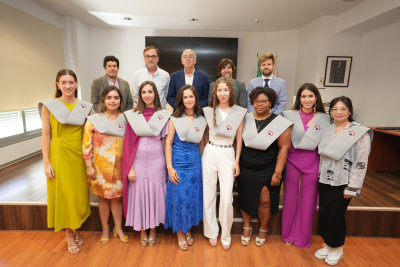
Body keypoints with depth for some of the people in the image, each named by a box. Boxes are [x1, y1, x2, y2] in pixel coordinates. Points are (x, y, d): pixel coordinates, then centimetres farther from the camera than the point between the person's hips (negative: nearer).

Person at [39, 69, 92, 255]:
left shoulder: (85, 107, 3)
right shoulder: (49, 106, -3)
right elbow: (45, 135, -4)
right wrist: (46, 162, -8)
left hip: (79, 155, 2)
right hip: (59, 154, -2)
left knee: (79, 192, 10)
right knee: (64, 193, 5)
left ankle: (76, 230, 31)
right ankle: (69, 234, 24)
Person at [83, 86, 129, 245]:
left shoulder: (125, 119, 3)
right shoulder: (93, 120, -3)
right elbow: (87, 145, -3)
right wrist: (89, 166, -6)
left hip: (119, 166, 1)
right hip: (101, 166, -1)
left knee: (117, 197, 12)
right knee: (103, 198, 13)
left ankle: (118, 228, 30)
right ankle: (105, 229, 33)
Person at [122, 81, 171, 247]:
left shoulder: (163, 115, 1)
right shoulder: (132, 115, 2)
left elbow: (166, 142, 2)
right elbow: (128, 143, 0)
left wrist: (169, 165, -2)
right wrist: (130, 168, -4)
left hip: (156, 162, 0)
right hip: (137, 161, 1)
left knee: (155, 193, 9)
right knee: (139, 194, 9)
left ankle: (153, 230, 30)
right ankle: (142, 231, 31)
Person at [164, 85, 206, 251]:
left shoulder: (202, 120, 4)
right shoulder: (174, 119, -4)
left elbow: (201, 144, 11)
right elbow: (168, 143, -5)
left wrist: (200, 162, 9)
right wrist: (169, 167, -10)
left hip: (195, 162, 3)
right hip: (178, 162, -2)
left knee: (193, 196, 11)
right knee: (179, 197, 4)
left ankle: (188, 229, 33)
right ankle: (180, 232, 25)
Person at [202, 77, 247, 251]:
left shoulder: (239, 112, 1)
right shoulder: (209, 111, 3)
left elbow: (239, 138, 4)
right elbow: (205, 134, 10)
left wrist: (237, 161, 1)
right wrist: (205, 153, 5)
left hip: (228, 155, -1)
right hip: (210, 153, 1)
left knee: (227, 198, -4)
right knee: (208, 195, 7)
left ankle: (226, 235, 21)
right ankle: (211, 232, 27)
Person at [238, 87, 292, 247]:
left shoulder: (280, 123, -8)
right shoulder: (246, 119, 0)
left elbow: (284, 148, -9)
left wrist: (278, 173, -12)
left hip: (267, 171, -2)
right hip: (245, 169, 3)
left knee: (265, 201, 7)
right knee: (246, 199, 13)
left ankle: (263, 230, 36)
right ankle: (246, 228, 38)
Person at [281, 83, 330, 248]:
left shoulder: (323, 118, 3)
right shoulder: (290, 115, -1)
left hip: (312, 162, 1)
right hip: (292, 160, -1)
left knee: (308, 200, 10)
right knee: (290, 197, 10)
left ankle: (303, 238, 31)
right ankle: (288, 234, 31)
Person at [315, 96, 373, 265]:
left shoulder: (360, 133, -10)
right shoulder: (327, 129, 5)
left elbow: (361, 163, -12)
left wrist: (352, 188, -13)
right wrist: (319, 175, 8)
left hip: (342, 183, -4)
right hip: (324, 181, 5)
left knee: (336, 216, 6)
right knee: (324, 213, 12)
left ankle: (336, 249, 30)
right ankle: (327, 244, 34)